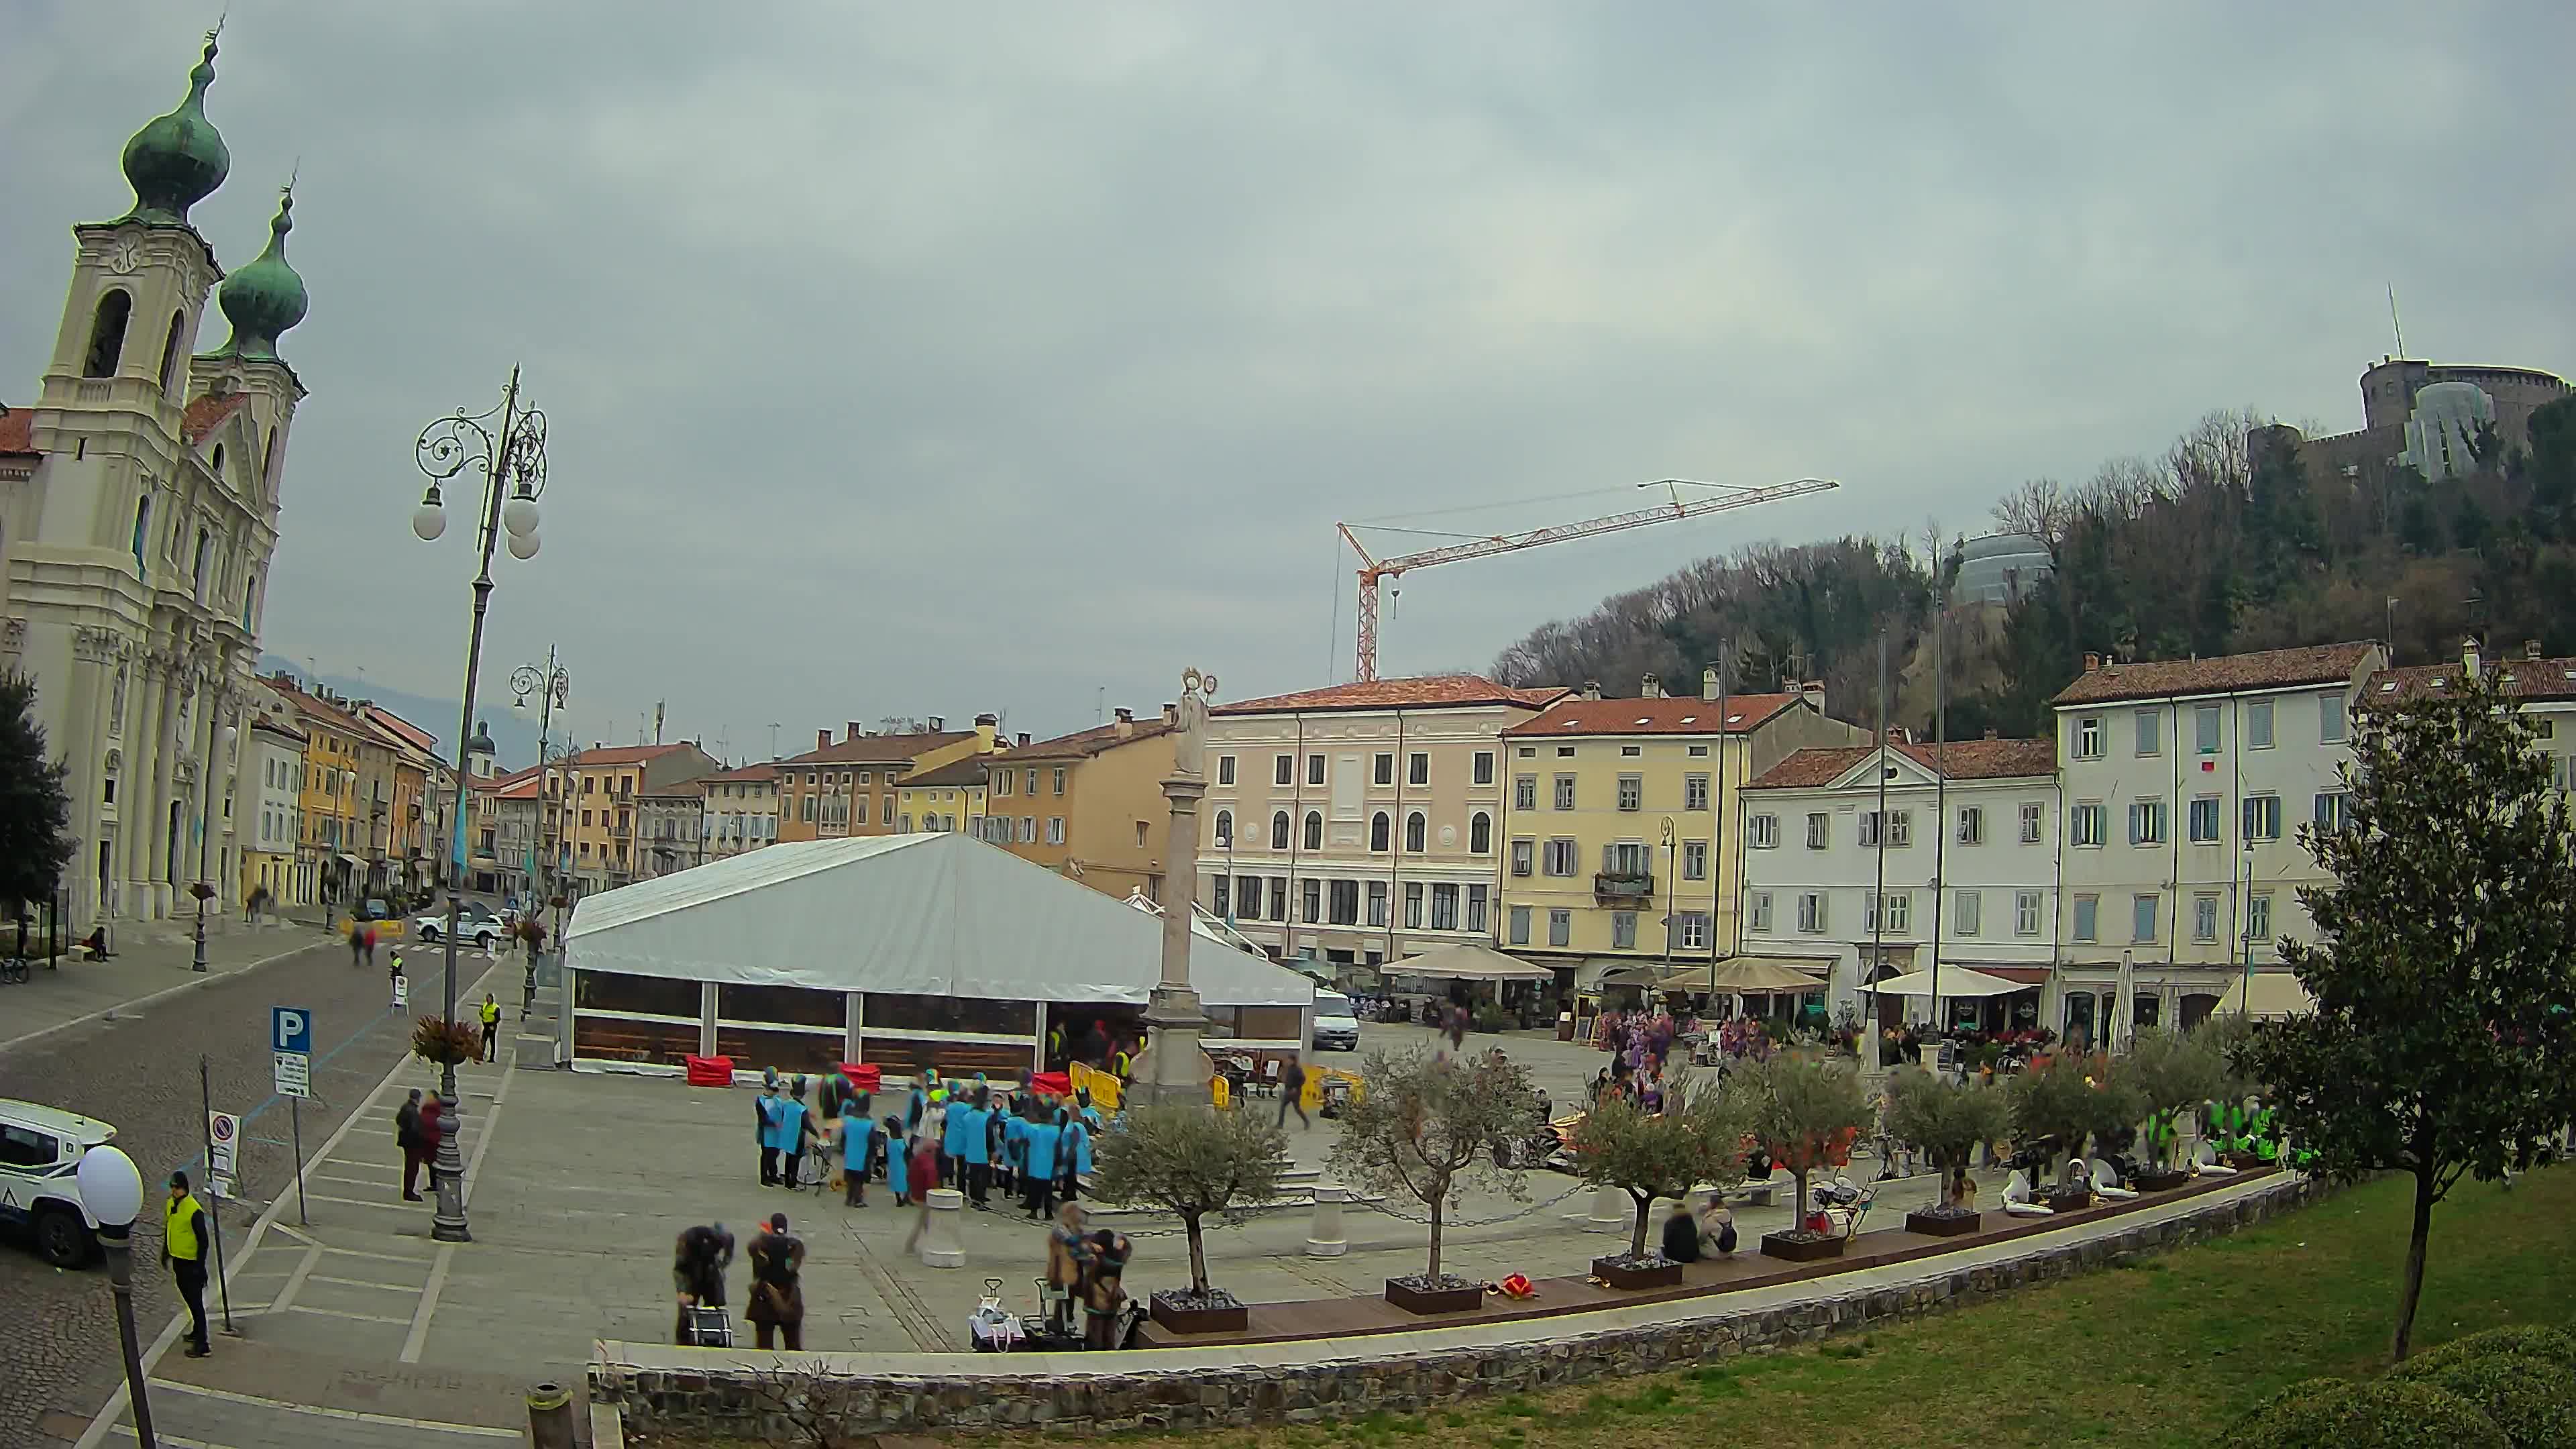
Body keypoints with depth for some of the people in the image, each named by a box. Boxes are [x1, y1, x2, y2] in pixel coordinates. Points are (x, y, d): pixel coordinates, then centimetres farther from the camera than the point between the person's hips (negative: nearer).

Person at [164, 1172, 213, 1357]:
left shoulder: (194, 1210, -23)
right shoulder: (171, 1205, 1)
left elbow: (203, 1240, -20)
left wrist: (200, 1266, -20)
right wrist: (165, 1251, 23)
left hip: (191, 1263, -8)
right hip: (178, 1260, 8)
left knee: (196, 1302, -6)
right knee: (188, 1298, 22)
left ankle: (202, 1344, -3)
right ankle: (197, 1331, 38)